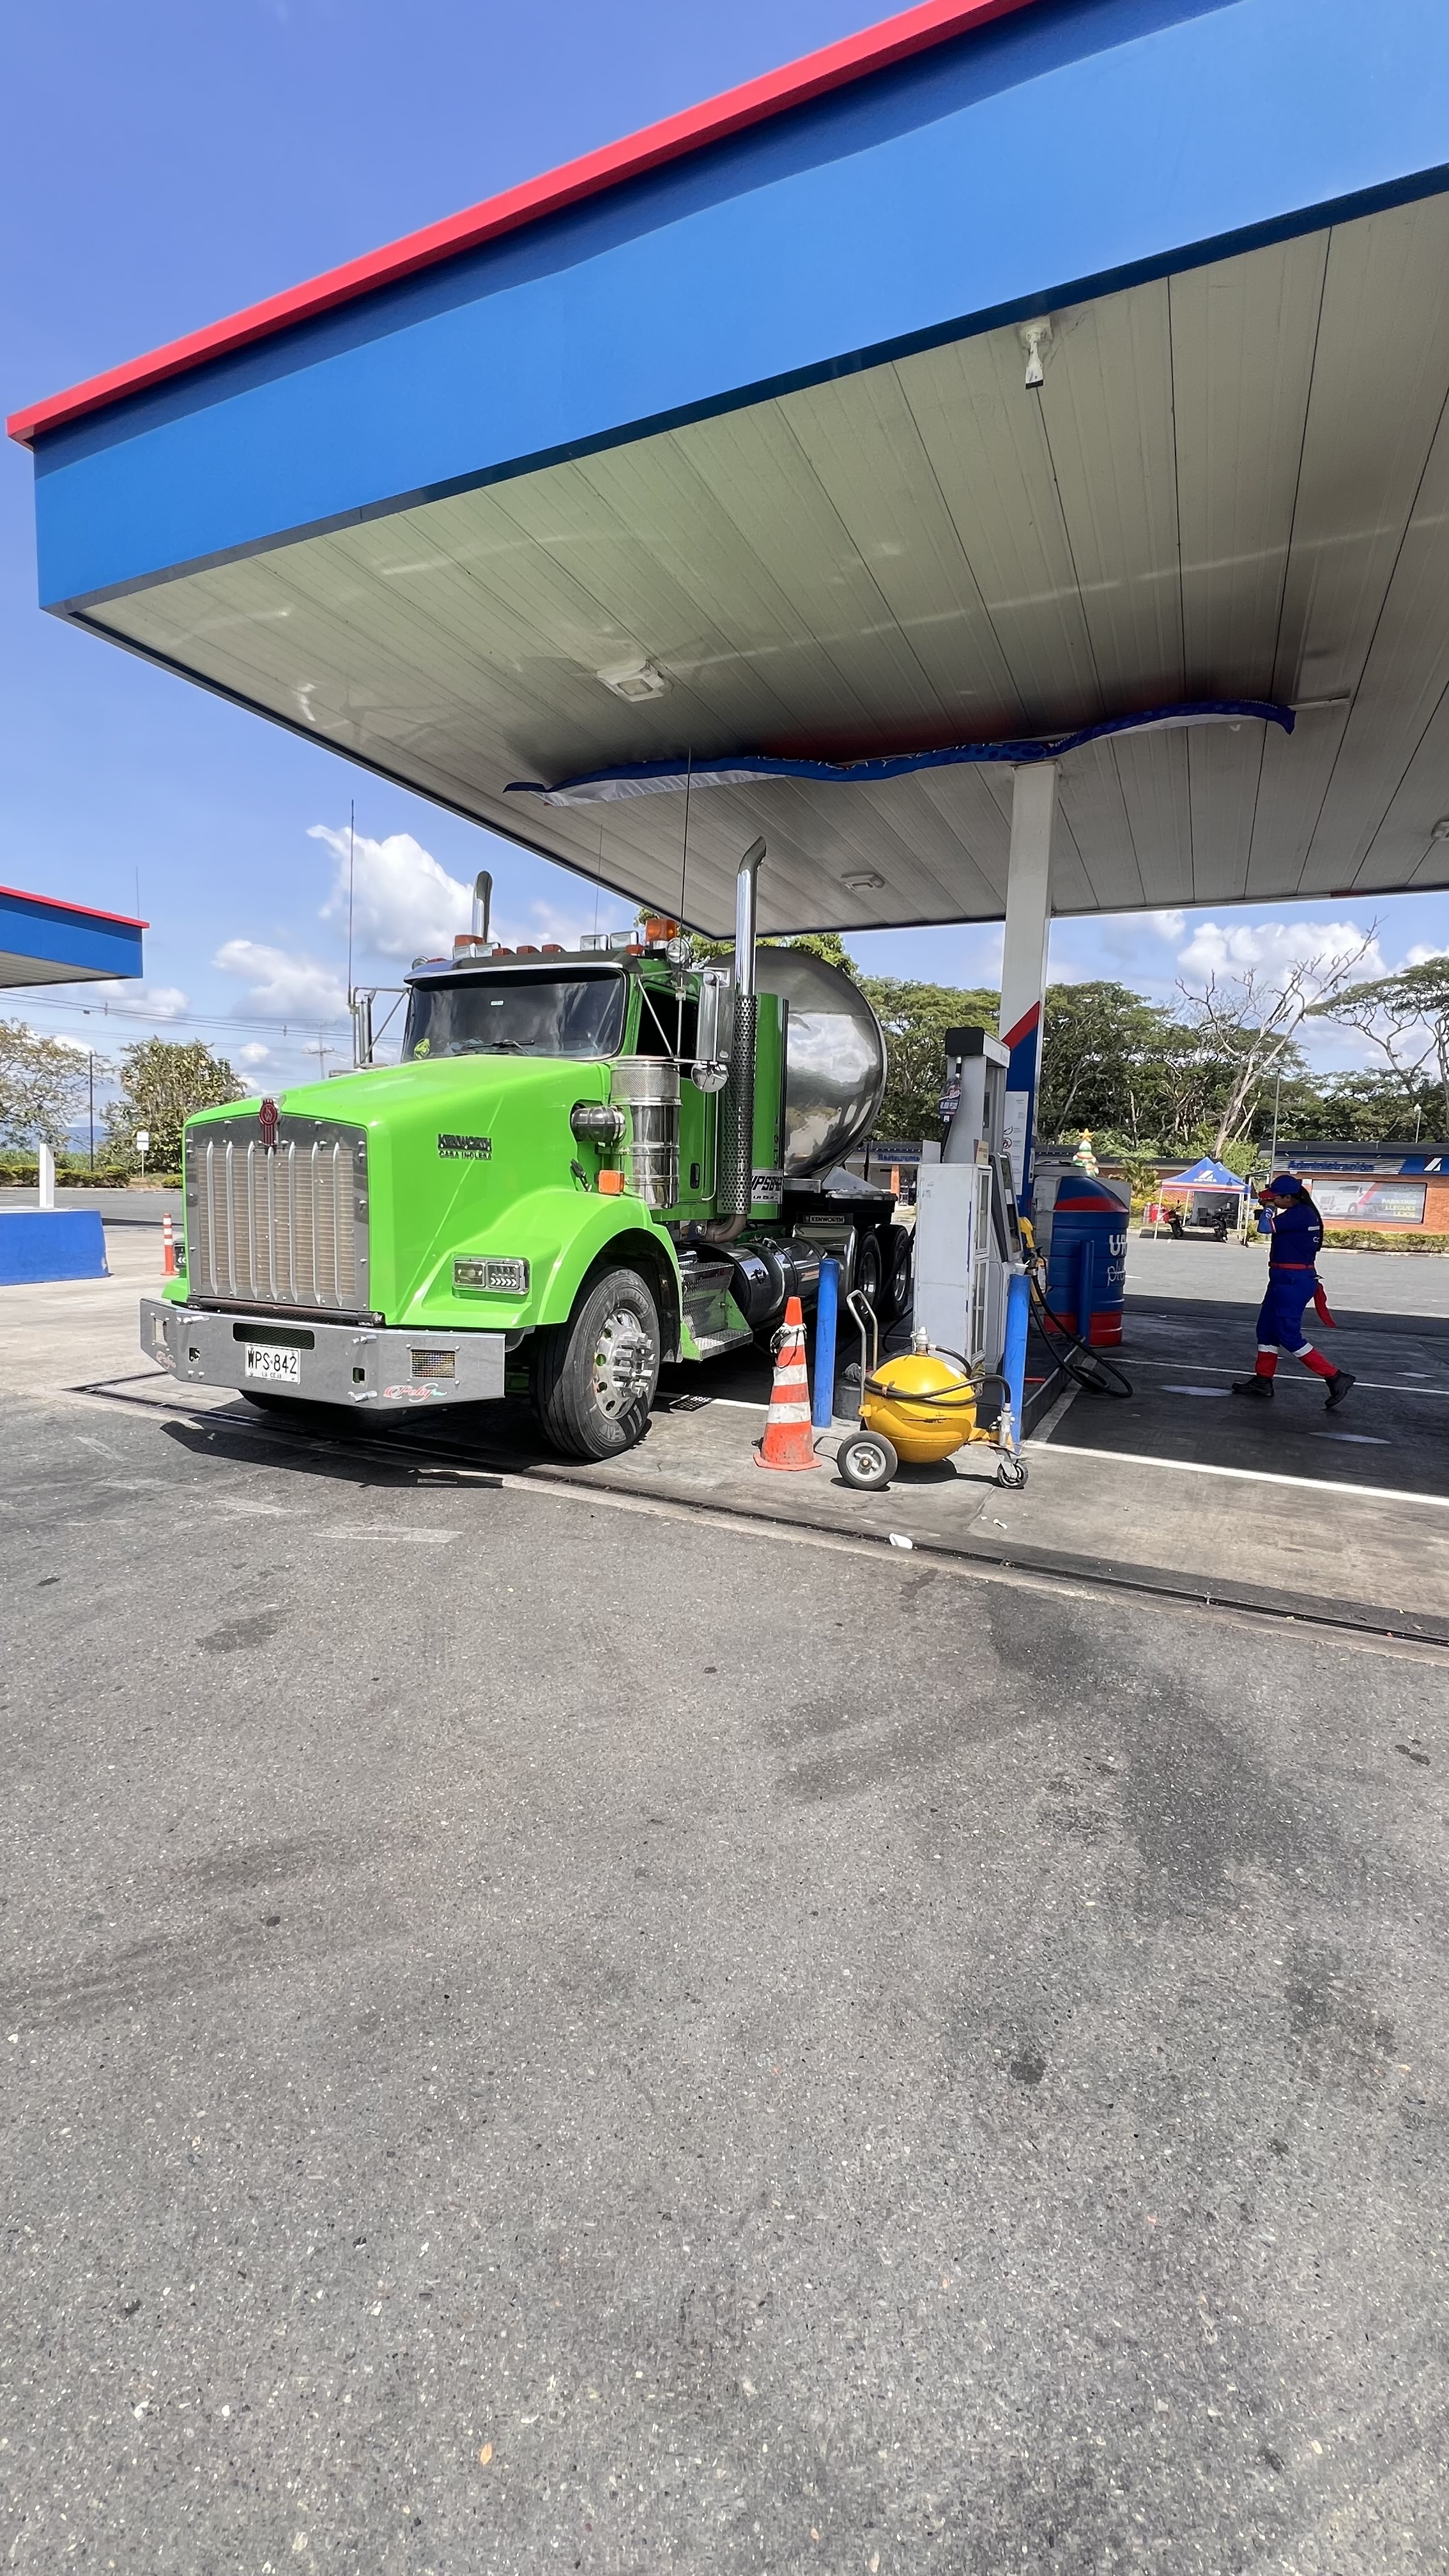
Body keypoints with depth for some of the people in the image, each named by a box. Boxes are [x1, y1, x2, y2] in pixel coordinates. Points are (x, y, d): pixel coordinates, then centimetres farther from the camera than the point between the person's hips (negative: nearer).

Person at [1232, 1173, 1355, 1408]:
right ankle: (1262, 1381, 24)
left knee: (1289, 1335, -8)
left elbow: (1268, 1227, -25)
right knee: (1267, 1327, 15)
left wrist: (1270, 1208, -7)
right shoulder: (1297, 1213, 12)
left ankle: (1336, 1378, -2)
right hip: (1284, 1279, 11)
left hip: (1293, 1281, -11)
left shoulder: (1301, 1214, -20)